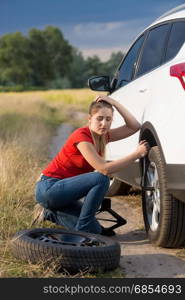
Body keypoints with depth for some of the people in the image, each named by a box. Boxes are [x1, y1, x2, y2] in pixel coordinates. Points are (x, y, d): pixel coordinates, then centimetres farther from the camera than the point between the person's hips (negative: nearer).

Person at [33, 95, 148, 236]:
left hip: (64, 191, 8)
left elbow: (134, 127, 1)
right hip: (48, 188, -8)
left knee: (95, 230, -4)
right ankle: (82, 229, -15)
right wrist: (137, 154, -22)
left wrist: (114, 103, -6)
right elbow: (104, 169, -27)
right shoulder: (81, 136, -21)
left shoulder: (102, 136, 5)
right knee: (101, 179, -26)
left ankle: (53, 214, 15)